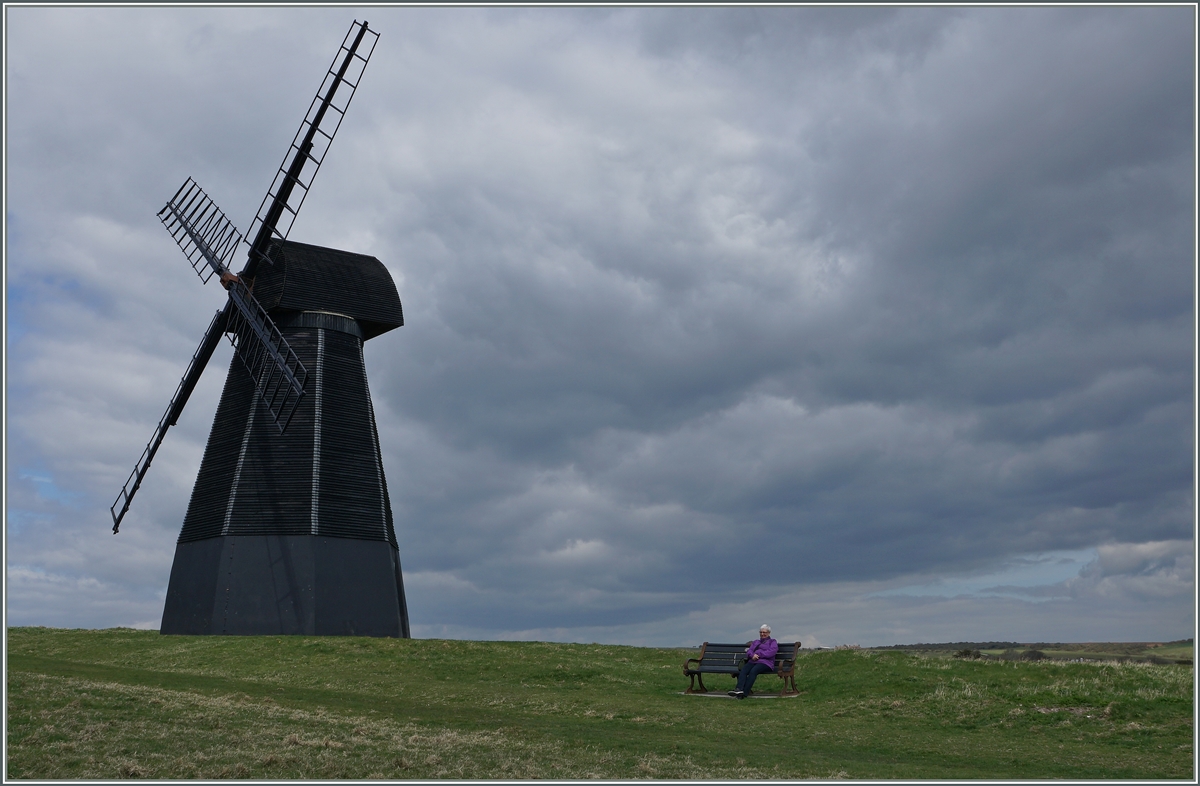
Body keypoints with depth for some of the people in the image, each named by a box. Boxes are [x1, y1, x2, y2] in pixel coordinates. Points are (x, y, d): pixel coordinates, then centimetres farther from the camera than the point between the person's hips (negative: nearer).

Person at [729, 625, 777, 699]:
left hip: (765, 662, -5)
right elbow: (749, 651, 17)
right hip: (753, 661, 5)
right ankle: (739, 689, -50)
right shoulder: (755, 642, 33)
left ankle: (744, 693, -45)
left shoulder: (773, 642, 18)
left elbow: (771, 652, -2)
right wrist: (752, 655, -8)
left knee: (753, 671, -36)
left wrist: (758, 655, -10)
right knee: (743, 670, -29)